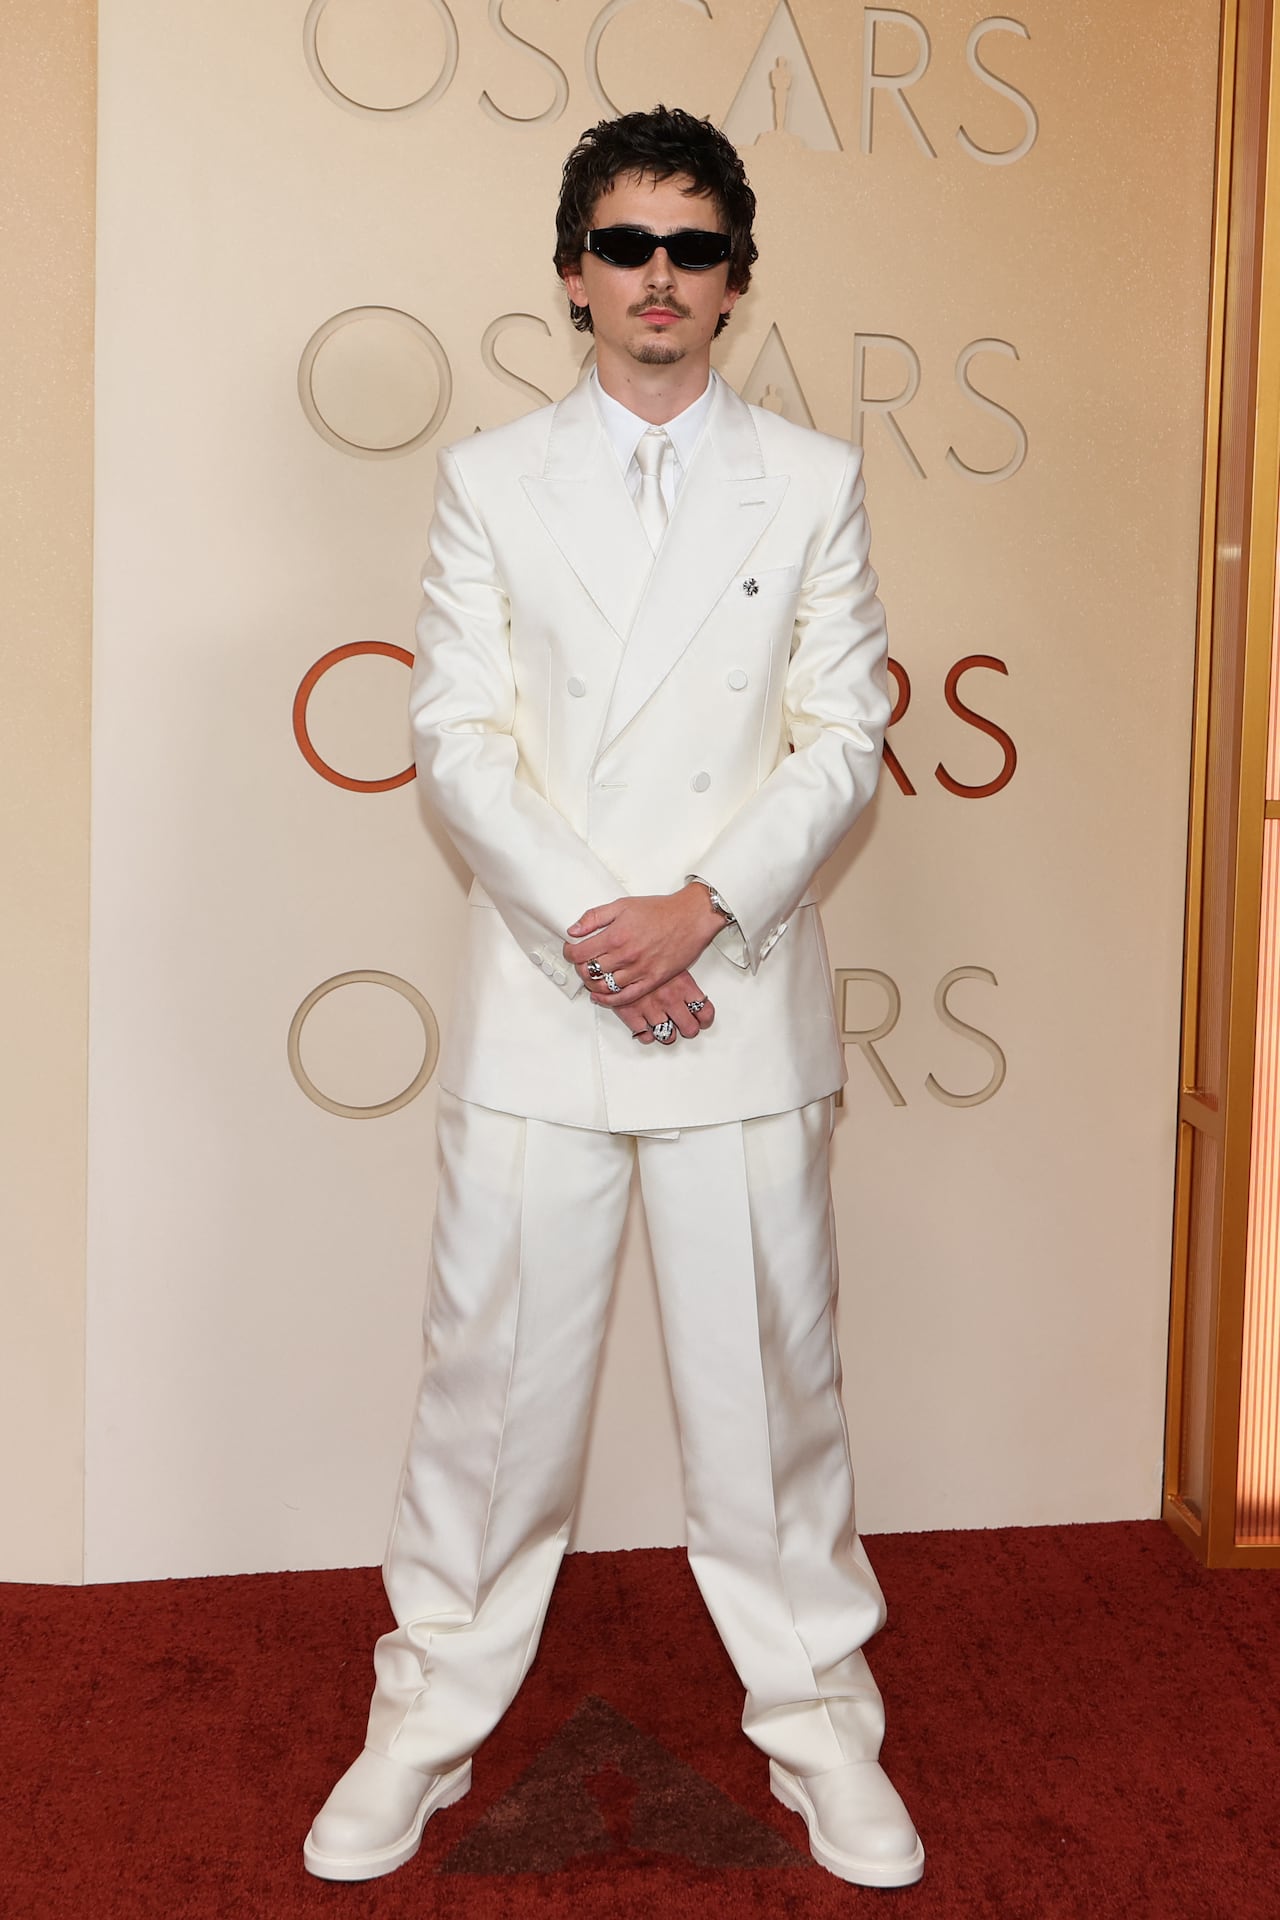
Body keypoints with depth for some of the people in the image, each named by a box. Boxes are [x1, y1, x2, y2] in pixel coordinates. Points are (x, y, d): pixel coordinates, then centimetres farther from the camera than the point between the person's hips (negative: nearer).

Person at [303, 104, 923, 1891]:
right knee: (495, 1362, 6)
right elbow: (456, 735, 1)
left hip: (742, 992, 0)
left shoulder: (814, 482, 8)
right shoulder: (491, 478, 8)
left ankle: (817, 1714, 23)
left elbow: (844, 738, 1)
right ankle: (433, 1713, 22)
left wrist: (700, 910, -12)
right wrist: (585, 926, -11)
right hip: (538, 997, 0)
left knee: (769, 1369, 6)